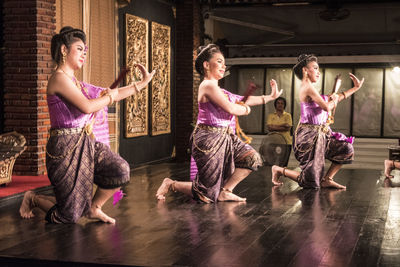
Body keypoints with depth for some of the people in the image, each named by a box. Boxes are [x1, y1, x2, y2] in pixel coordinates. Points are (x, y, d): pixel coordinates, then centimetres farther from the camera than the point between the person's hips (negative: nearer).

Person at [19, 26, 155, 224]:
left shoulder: (73, 80, 15)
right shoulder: (59, 78, -16)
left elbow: (104, 95, 18)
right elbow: (87, 107, -26)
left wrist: (141, 84, 18)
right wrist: (111, 96, -8)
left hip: (84, 144, 9)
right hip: (66, 148, -9)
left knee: (120, 170, -11)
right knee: (70, 216, -2)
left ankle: (93, 208, 12)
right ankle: (33, 199, 26)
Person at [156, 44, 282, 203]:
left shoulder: (217, 89, 15)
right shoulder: (208, 85, -16)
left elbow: (241, 100, 19)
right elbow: (231, 108, -20)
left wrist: (270, 97, 22)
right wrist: (246, 109, 2)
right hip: (209, 140, -10)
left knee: (252, 158, -1)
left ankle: (225, 192, 7)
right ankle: (171, 185, 17)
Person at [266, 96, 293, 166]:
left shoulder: (288, 115, 7)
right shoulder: (271, 116, 11)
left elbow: (288, 128, -7)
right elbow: (269, 128, -5)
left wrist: (275, 127, -8)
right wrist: (282, 125, -10)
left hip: (286, 142, -1)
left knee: (284, 164, -2)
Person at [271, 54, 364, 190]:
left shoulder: (309, 88, 15)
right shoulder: (308, 87, -16)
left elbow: (334, 99, 22)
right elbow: (327, 107, -23)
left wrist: (355, 88, 25)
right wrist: (334, 99, 0)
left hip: (320, 134, 10)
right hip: (309, 136, -10)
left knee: (346, 149, 2)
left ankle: (327, 179, 10)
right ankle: (279, 170, 15)